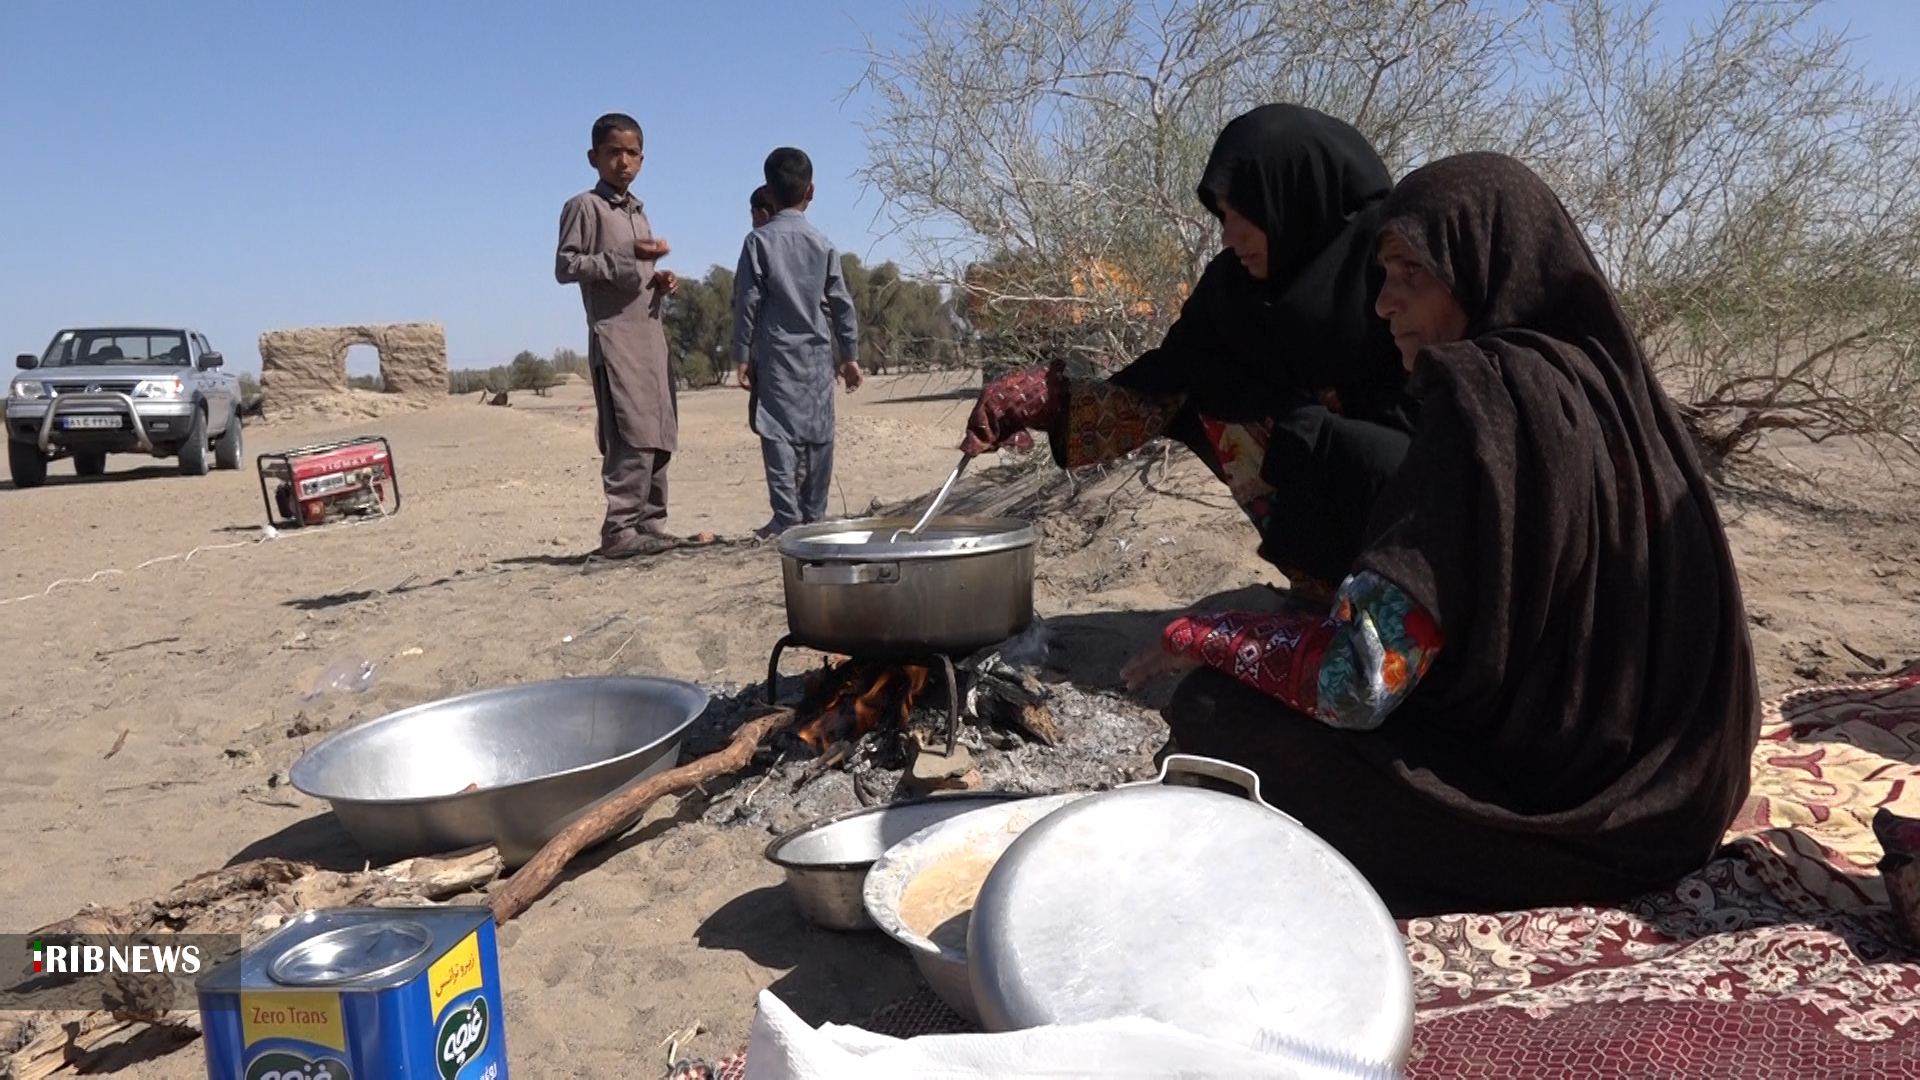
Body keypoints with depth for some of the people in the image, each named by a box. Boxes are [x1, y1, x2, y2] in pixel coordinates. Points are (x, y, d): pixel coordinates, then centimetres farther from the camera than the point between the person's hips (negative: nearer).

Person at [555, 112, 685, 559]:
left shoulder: (638, 211, 21)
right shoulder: (585, 206, -2)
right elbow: (565, 267, -11)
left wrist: (661, 281, 7)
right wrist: (628, 258, -18)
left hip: (651, 333, 8)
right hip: (614, 336, -8)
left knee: (660, 437, 6)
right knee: (633, 436, -15)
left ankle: (650, 523, 12)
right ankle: (620, 529, -12)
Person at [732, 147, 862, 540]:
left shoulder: (759, 241, -2)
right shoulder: (823, 243, 6)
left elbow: (747, 301, -6)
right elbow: (841, 302, 7)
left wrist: (742, 354, -1)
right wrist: (850, 355, 13)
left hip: (776, 353, -3)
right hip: (818, 353, 3)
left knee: (778, 434, -3)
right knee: (818, 435, 7)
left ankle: (787, 518, -9)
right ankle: (814, 515, 12)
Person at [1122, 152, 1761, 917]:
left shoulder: (1488, 391, -23)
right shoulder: (1602, 376, 3)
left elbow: (1356, 680, -26)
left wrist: (1199, 638, -9)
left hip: (1539, 798, -8)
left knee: (1216, 714, -8)